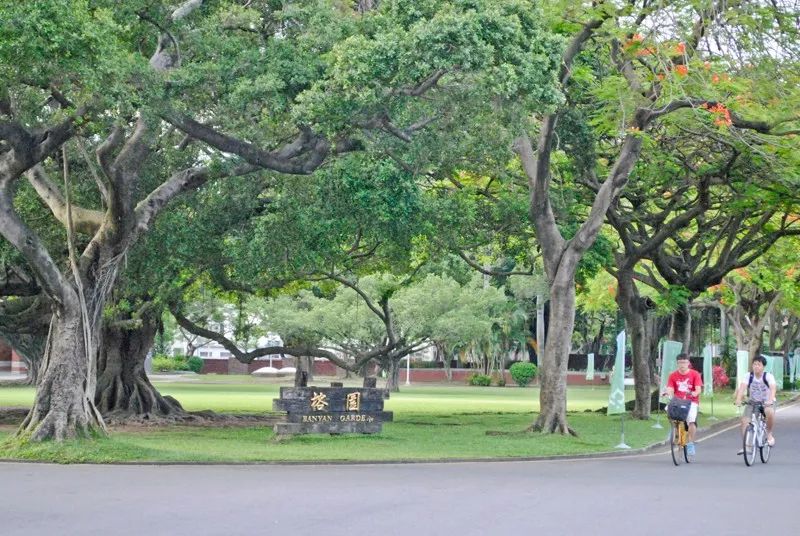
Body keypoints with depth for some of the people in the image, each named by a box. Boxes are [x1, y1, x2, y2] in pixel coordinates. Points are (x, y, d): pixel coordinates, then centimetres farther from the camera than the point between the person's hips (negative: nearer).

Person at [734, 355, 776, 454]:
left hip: (767, 402, -3)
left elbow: (773, 388, -33)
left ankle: (769, 434, -10)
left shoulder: (768, 376, -17)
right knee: (744, 420, -17)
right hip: (752, 402, 3)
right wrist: (738, 399, -45)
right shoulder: (748, 376, -12)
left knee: (770, 412, -35)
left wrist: (770, 400, -52)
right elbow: (742, 387, -27)